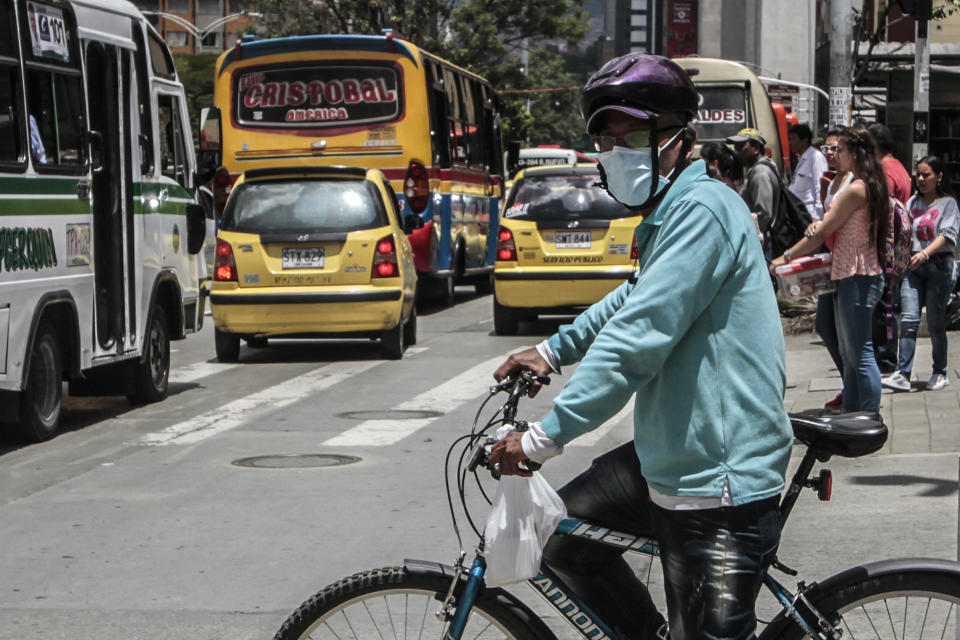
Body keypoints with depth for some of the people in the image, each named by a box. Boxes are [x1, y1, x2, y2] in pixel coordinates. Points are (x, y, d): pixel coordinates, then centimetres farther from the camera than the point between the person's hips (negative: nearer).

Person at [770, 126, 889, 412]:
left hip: (857, 278, -10)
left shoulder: (856, 189, -16)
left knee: (861, 355, -7)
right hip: (854, 276, 10)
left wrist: (787, 256, -5)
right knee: (849, 354, 14)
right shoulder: (871, 185, 14)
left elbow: (822, 233, -13)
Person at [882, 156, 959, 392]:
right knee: (908, 320, -8)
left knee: (935, 322, 1)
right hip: (913, 266, 4)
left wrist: (926, 253, -27)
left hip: (939, 266, -4)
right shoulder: (913, 202, 15)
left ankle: (940, 373, 15)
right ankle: (902, 375, -13)